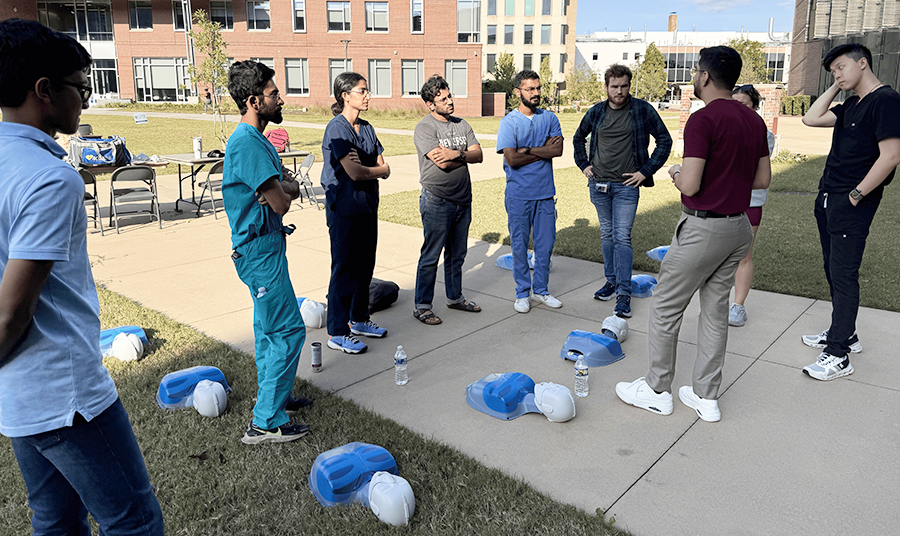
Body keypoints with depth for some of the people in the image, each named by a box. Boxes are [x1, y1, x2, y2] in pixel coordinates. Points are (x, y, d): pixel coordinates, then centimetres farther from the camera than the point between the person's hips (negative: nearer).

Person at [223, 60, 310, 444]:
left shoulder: (255, 138, 13)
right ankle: (266, 423, 0)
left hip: (264, 244, 11)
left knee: (269, 326, 19)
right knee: (288, 331, -7)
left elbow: (293, 189, 11)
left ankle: (270, 395, 34)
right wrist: (281, 189, -1)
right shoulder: (248, 143, -21)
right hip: (260, 249, -11)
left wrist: (280, 188, -11)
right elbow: (281, 203, -23)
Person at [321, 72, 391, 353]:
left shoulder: (366, 128, 11)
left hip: (367, 206, 8)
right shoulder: (337, 128, -13)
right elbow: (354, 173, -21)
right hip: (344, 209, -8)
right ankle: (337, 333, 7)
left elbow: (385, 169, 5)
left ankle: (359, 319, 30)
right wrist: (376, 169, -3)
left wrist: (362, 167, -14)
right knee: (345, 269, -3)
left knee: (365, 266, 14)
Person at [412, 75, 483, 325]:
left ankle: (455, 297, 32)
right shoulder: (425, 128, -9)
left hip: (463, 199, 7)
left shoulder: (461, 124, 11)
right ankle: (422, 306, 8)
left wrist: (456, 154, -16)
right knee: (431, 256, -1)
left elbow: (478, 155, 1)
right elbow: (442, 163, -20)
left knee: (457, 253, 17)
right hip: (437, 201, -6)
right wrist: (466, 155, -6)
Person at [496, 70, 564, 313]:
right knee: (520, 245, 5)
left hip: (545, 192, 3)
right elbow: (512, 159, -15)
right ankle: (522, 293, 19)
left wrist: (528, 150, -13)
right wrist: (544, 151, -7)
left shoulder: (549, 118, 7)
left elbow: (558, 150, -8)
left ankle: (540, 290, 25)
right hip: (519, 195, -3)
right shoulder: (509, 122, -4)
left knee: (545, 243, 9)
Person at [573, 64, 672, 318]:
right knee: (607, 234, 13)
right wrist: (583, 164, 11)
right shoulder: (596, 111, 6)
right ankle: (611, 281, 25)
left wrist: (646, 171, -7)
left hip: (626, 186, -4)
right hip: (598, 184, 4)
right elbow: (578, 138, 22)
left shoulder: (643, 110, -4)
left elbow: (665, 140, -1)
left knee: (622, 237, -8)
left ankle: (624, 293, -5)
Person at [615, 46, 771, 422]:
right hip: (739, 225, 8)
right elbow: (762, 179, 14)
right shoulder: (755, 120, 8)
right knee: (716, 310, 14)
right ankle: (706, 397, 23)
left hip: (703, 228, -8)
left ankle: (657, 390, 18)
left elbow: (690, 184, -22)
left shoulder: (703, 119, -18)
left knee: (666, 307, 6)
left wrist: (676, 174, -1)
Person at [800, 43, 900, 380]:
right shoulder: (851, 105, 16)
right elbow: (811, 119, 12)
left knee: (843, 276, -6)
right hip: (828, 199, 9)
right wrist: (836, 88, 10)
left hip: (851, 204, -9)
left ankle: (839, 355, 0)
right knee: (834, 271, 15)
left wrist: (854, 196, -17)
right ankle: (844, 334, 29)